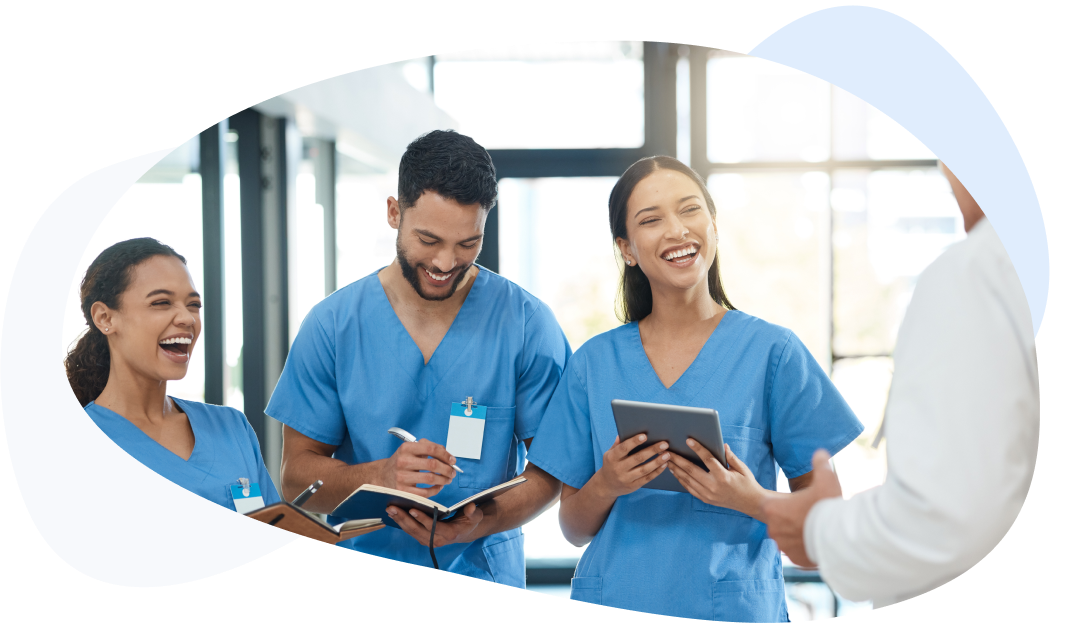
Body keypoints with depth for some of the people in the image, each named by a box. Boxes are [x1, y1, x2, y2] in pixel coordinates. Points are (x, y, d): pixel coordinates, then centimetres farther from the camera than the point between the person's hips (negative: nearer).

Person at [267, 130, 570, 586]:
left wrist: (481, 523, -16)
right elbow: (297, 471, 4)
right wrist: (380, 476, -15)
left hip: (483, 573, -1)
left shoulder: (527, 324, 1)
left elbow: (554, 466, 3)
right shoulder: (332, 326, 2)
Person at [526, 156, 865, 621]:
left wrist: (753, 500, -18)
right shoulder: (594, 363, 4)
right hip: (614, 602, 2)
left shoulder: (772, 352, -3)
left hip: (734, 612, -2)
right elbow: (573, 529, 7)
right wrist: (606, 486, -12)